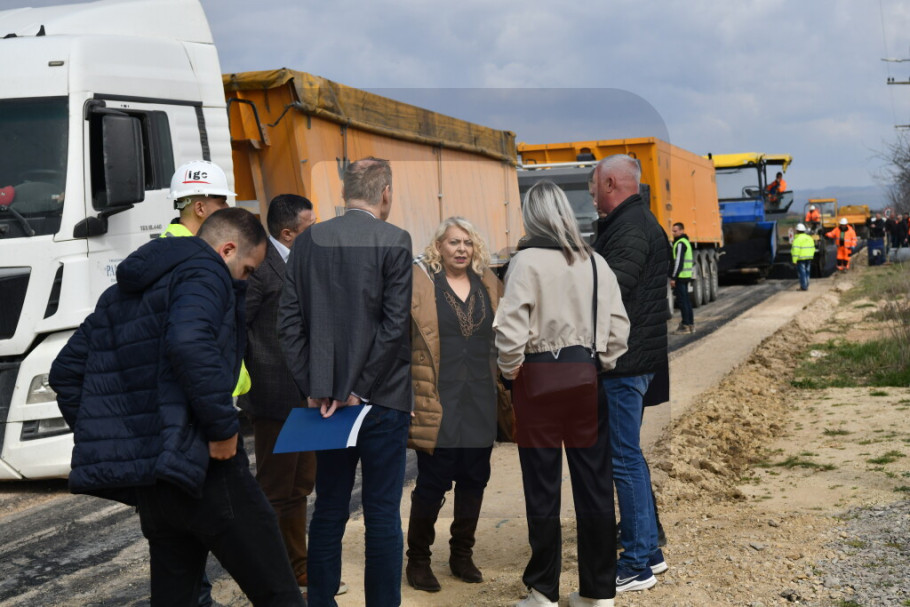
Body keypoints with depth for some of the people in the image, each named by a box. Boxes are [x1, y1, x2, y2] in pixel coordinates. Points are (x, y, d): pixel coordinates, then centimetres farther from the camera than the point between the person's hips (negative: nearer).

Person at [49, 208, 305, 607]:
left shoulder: (121, 292, 21)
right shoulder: (205, 273, -5)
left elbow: (66, 371, 22)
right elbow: (190, 343, -27)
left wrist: (106, 437, 20)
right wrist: (224, 426, -19)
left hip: (145, 476, 9)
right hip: (201, 465, -8)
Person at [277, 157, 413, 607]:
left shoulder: (307, 241, 6)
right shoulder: (395, 241, -8)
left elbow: (289, 322, 4)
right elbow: (397, 325, -14)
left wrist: (313, 387, 3)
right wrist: (359, 389, -10)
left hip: (325, 399, 4)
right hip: (383, 399, -4)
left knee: (328, 512, 12)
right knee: (382, 515, 3)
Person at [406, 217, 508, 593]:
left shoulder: (488, 284, 10)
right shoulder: (419, 282, -4)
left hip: (481, 400, 5)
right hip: (437, 402, -5)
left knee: (474, 478, 10)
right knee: (433, 481, -3)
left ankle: (462, 555, 26)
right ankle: (418, 559, 14)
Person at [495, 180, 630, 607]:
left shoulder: (528, 260, -9)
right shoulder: (595, 261, 7)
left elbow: (510, 328, -15)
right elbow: (618, 324, 5)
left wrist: (510, 368, 0)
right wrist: (603, 365, 15)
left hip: (539, 376, -4)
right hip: (587, 375, 4)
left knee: (542, 486, 3)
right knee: (594, 483, 8)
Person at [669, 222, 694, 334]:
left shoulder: (680, 244, -13)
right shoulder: (686, 242, 19)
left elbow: (678, 261, -19)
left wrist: (673, 277, -19)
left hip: (680, 277, -10)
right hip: (686, 276, 10)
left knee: (681, 300, -7)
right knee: (686, 299, 13)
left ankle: (685, 325, -7)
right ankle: (691, 324, 16)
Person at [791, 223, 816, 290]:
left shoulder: (797, 239, -13)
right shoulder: (809, 238, 11)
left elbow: (795, 250, -18)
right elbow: (812, 248, 15)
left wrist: (794, 260, -16)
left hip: (801, 258, -7)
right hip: (809, 258, 7)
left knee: (802, 272, -4)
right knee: (807, 272, 14)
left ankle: (803, 287, -5)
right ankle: (806, 286, 18)